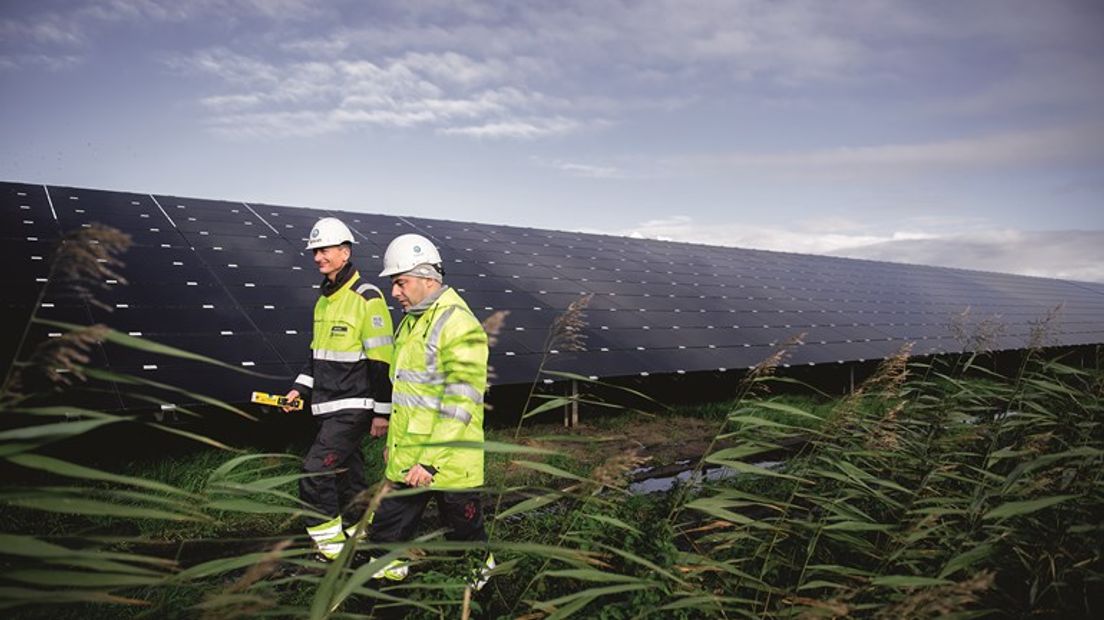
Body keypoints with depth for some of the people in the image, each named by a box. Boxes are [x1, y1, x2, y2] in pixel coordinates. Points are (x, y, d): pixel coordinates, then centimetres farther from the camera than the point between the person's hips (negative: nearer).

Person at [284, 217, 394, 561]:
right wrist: (301, 387, 11)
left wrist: (382, 411, -14)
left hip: (354, 407, -9)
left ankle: (330, 549, 1)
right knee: (347, 474, 16)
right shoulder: (324, 299, 14)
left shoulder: (367, 298, -14)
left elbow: (381, 359, -15)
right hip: (329, 407, 9)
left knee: (315, 473, -11)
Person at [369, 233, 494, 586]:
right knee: (386, 534, 13)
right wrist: (393, 442, 23)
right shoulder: (411, 321, 12)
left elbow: (460, 404, -24)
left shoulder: (459, 326, -18)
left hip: (449, 464, -8)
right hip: (406, 462, 8)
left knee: (465, 536, 12)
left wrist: (430, 461, -25)